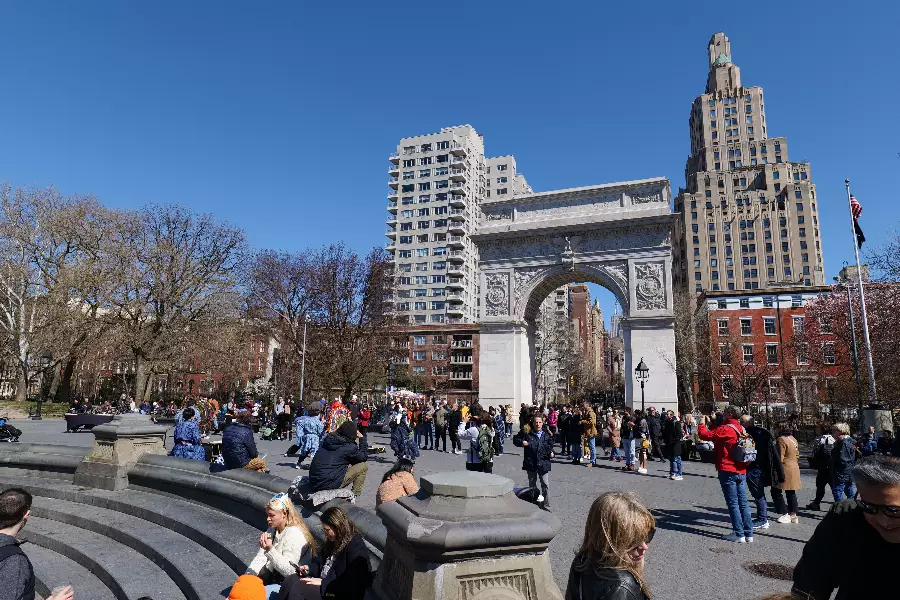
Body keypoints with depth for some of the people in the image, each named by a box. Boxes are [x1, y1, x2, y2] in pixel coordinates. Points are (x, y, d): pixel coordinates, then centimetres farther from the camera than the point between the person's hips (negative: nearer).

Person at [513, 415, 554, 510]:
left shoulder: (547, 434, 2)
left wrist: (551, 453, -5)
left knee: (545, 484, 0)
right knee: (532, 484, 14)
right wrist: (522, 442, -15)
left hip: (543, 463, 0)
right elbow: (515, 440, 4)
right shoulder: (527, 432, -5)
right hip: (530, 463, 0)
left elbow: (550, 446, 13)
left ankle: (546, 505, 12)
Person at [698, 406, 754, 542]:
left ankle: (739, 534, 2)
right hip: (741, 471, 7)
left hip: (727, 471, -7)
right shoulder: (741, 430, 10)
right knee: (743, 503, 12)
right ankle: (748, 533, 16)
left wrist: (703, 423, 3)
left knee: (733, 503, -1)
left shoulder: (725, 429, -15)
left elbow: (704, 434, -15)